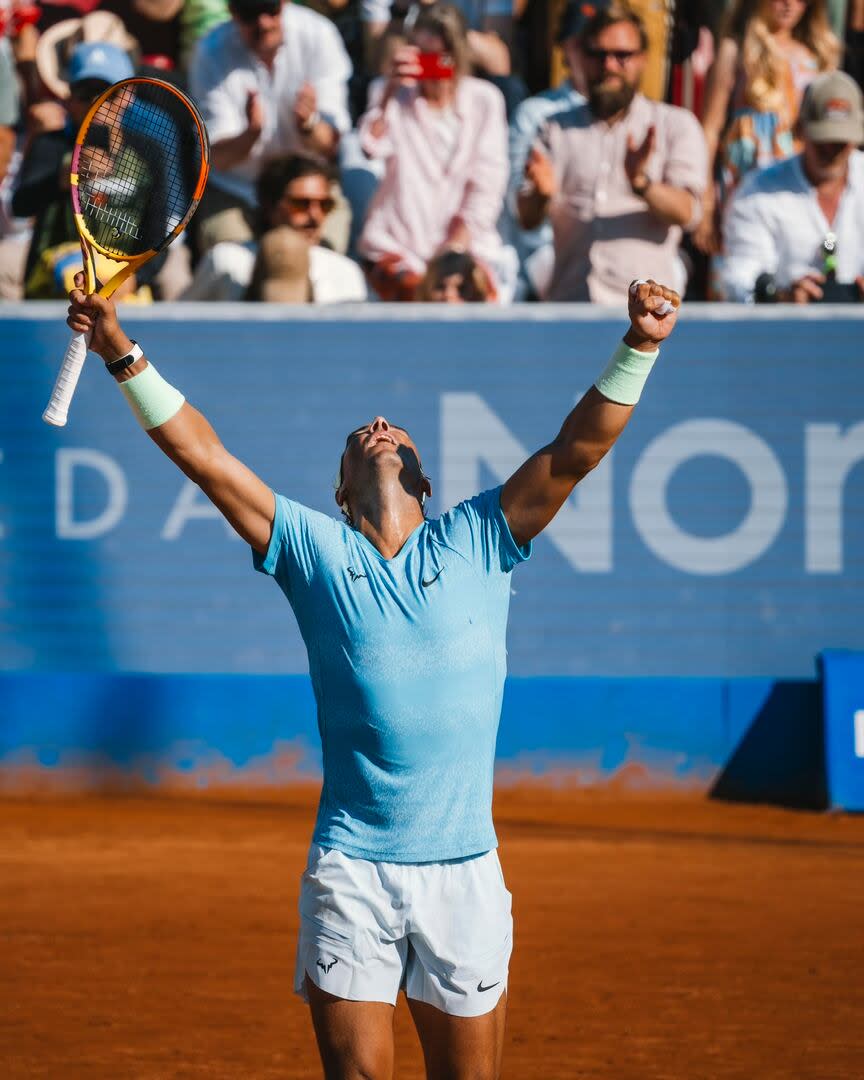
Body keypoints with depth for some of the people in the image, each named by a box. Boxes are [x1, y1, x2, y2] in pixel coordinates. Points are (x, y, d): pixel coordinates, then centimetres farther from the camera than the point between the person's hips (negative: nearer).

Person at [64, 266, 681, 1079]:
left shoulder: (476, 542, 8)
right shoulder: (314, 550, 7)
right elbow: (200, 454, 3)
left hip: (463, 869, 1)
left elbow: (576, 450, 0)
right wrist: (124, 357, -7)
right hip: (349, 871, -1)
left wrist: (638, 348, -12)